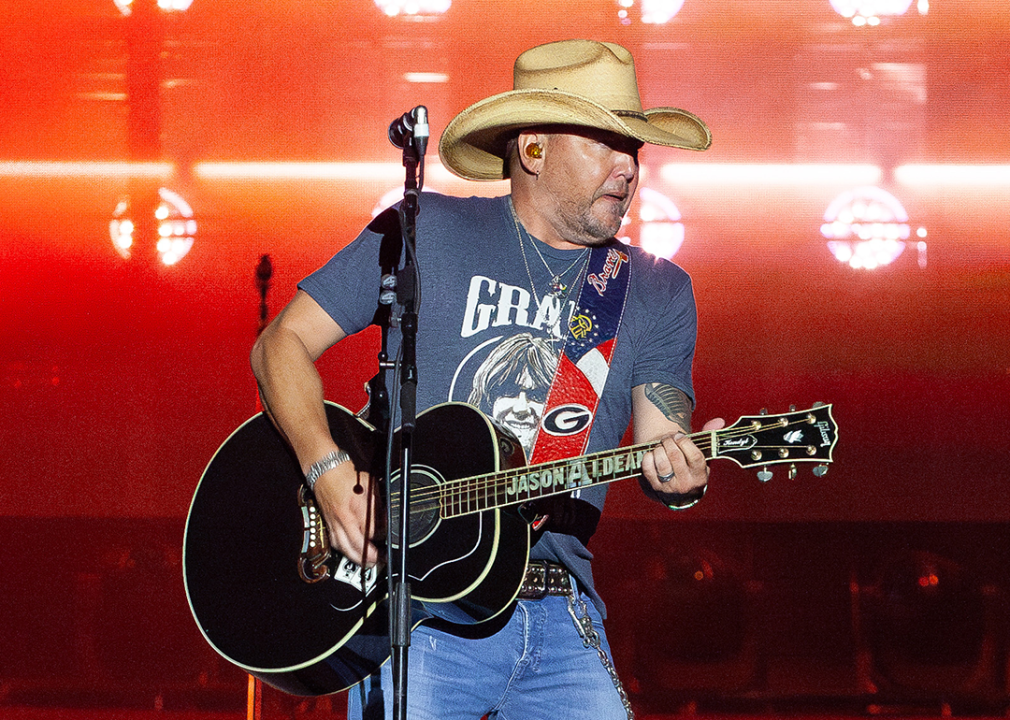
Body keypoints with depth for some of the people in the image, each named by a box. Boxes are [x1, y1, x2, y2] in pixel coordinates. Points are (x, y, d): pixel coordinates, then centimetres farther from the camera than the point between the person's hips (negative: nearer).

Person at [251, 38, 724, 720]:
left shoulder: (657, 292, 11)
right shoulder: (427, 234, 3)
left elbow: (661, 447, 3)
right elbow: (283, 343, 2)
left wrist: (681, 479, -22)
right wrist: (331, 473, -14)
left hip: (559, 613, 3)